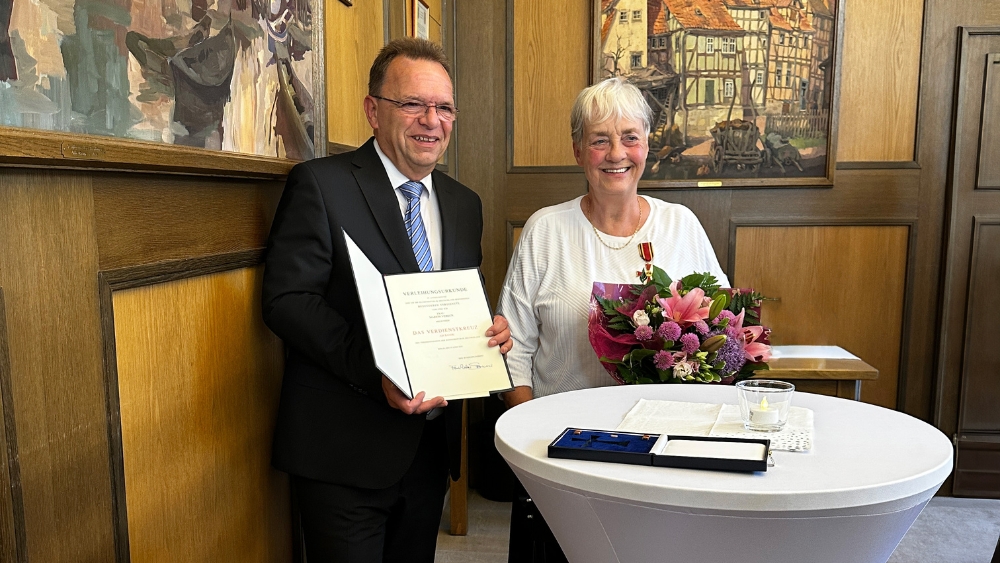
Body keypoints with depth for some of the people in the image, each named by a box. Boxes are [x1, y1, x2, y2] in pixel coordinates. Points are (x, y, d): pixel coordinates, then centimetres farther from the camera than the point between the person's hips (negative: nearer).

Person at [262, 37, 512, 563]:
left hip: (431, 445, 6)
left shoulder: (464, 204, 11)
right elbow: (287, 299, -15)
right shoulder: (320, 184, -9)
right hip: (345, 449, -6)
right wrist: (373, 370, -27)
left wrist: (491, 331, -7)